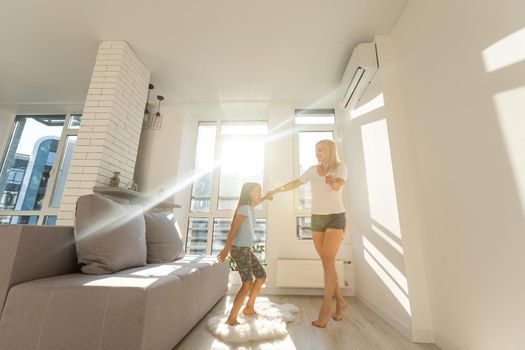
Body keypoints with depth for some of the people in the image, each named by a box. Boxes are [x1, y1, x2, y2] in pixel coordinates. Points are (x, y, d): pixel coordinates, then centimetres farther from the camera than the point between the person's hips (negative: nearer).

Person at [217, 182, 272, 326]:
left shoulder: (249, 207, 11)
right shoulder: (244, 208, -16)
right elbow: (233, 228, -22)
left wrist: (264, 197, 43)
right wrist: (226, 249, -25)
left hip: (245, 249, 10)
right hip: (240, 249, -10)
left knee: (261, 275, 15)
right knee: (247, 284, -7)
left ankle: (249, 307, 27)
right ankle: (231, 319, 4)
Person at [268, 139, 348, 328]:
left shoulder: (341, 167, -5)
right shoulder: (313, 170, 8)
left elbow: (338, 186, -25)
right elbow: (295, 183, 15)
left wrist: (333, 182, -49)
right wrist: (275, 190, 13)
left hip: (336, 218, -4)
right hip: (317, 219, 5)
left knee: (327, 261, -15)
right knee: (327, 262, 4)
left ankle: (325, 307, -4)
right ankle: (340, 301, 22)